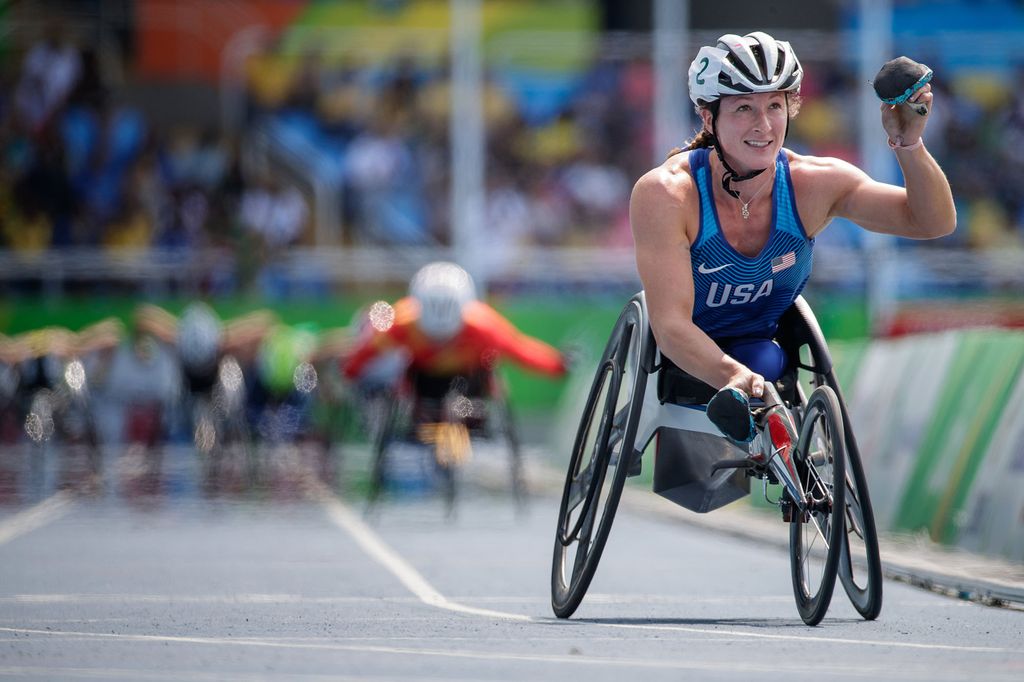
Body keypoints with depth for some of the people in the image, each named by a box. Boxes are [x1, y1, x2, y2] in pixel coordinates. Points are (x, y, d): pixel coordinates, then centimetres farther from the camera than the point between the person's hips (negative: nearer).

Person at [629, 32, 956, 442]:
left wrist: (908, 145, -37)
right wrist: (733, 377, -50)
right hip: (685, 363, -3)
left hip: (760, 351, 3)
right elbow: (671, 325, -31)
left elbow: (934, 221, -19)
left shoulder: (814, 183, -16)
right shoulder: (665, 195, -26)